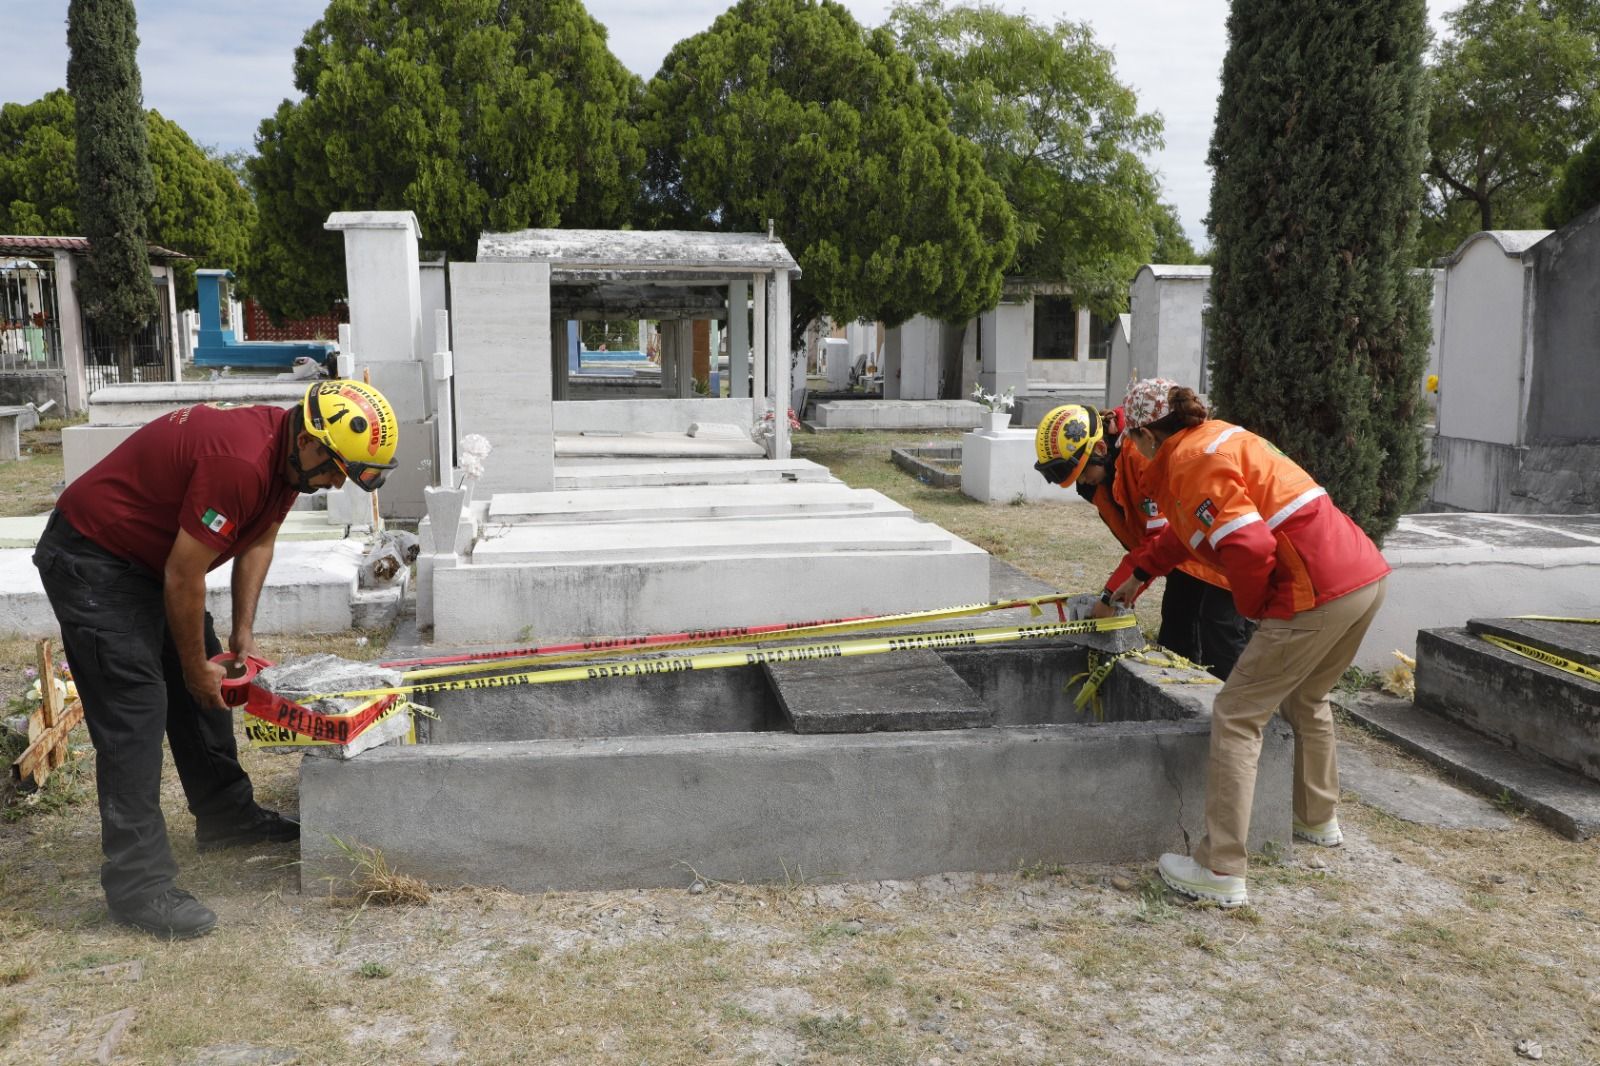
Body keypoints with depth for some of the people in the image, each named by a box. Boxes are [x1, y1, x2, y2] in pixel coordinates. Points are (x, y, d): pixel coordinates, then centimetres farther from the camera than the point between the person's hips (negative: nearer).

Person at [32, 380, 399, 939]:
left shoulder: (288, 451, -4)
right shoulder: (239, 462, -34)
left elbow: (258, 541, 9)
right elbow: (183, 578, -26)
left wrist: (243, 633, 5)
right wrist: (196, 666, -12)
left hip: (148, 557, 10)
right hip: (90, 562, -10)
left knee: (202, 689, 16)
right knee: (134, 712, -12)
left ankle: (226, 815, 32)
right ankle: (138, 885, -7)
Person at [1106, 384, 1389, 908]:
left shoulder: (1190, 462, -12)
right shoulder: (1211, 436, 19)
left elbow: (1249, 545, -22)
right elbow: (1186, 530, 34)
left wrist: (1252, 607, -4)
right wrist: (1140, 575, 42)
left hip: (1318, 594, -10)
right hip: (1367, 575, 10)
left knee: (1236, 717, -3)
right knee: (1305, 701, 30)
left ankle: (1221, 872, -1)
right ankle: (1319, 820, 50)